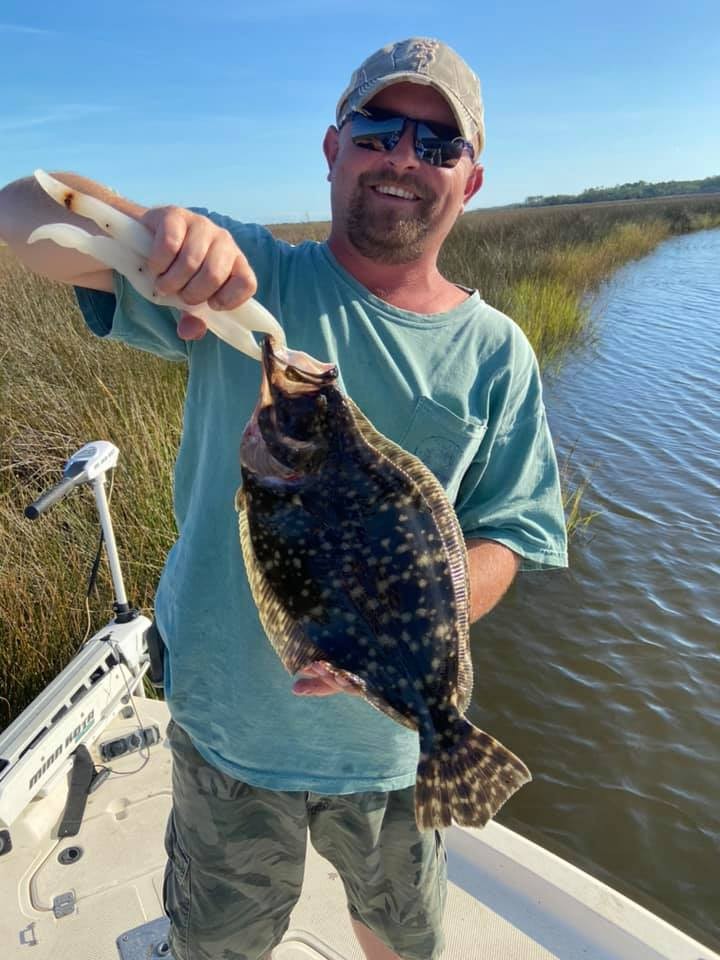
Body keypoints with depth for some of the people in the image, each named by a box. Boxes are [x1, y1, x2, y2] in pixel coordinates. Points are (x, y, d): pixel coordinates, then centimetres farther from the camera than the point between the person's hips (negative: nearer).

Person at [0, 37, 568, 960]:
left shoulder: (496, 353, -6)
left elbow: (505, 538, -6)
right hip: (228, 722, -1)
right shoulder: (242, 275, -11)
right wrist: (149, 228, -39)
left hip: (394, 736, 2)